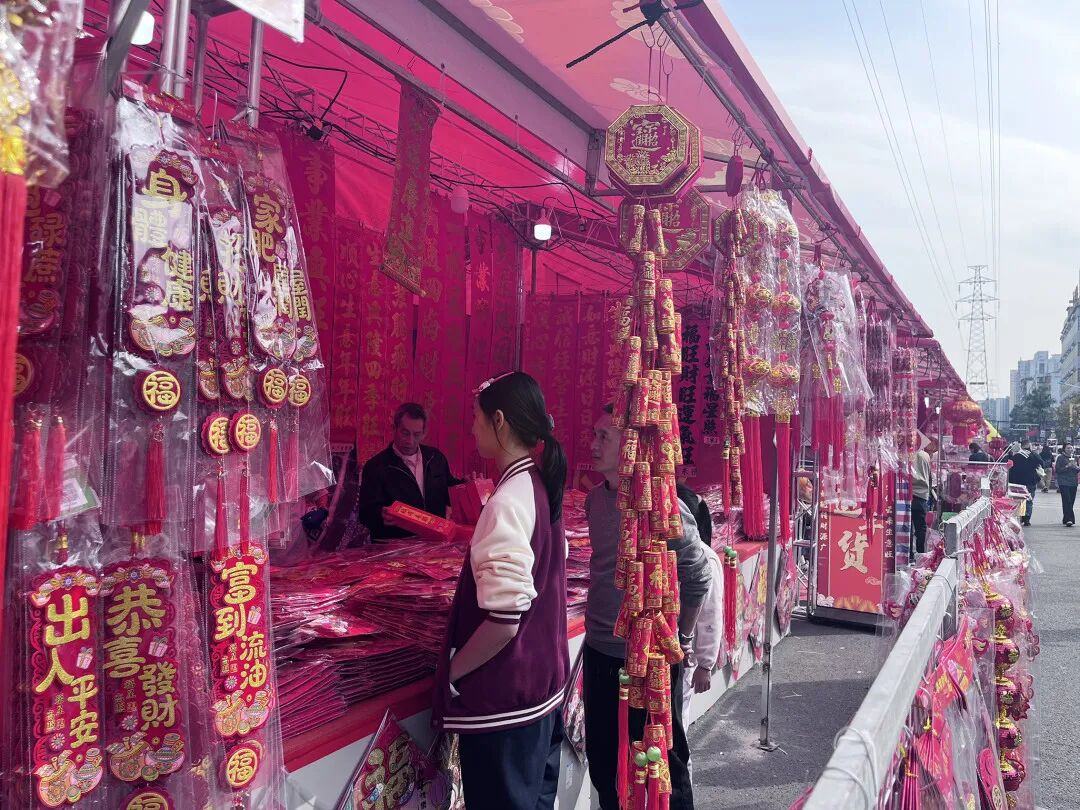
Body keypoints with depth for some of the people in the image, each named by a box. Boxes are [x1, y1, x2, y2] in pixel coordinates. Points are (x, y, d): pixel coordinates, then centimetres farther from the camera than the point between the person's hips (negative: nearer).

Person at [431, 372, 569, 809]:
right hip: (545, 683, 9)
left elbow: (503, 618, -28)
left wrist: (452, 671, -13)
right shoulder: (543, 485, 3)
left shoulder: (508, 501, -24)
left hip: (506, 704, -9)